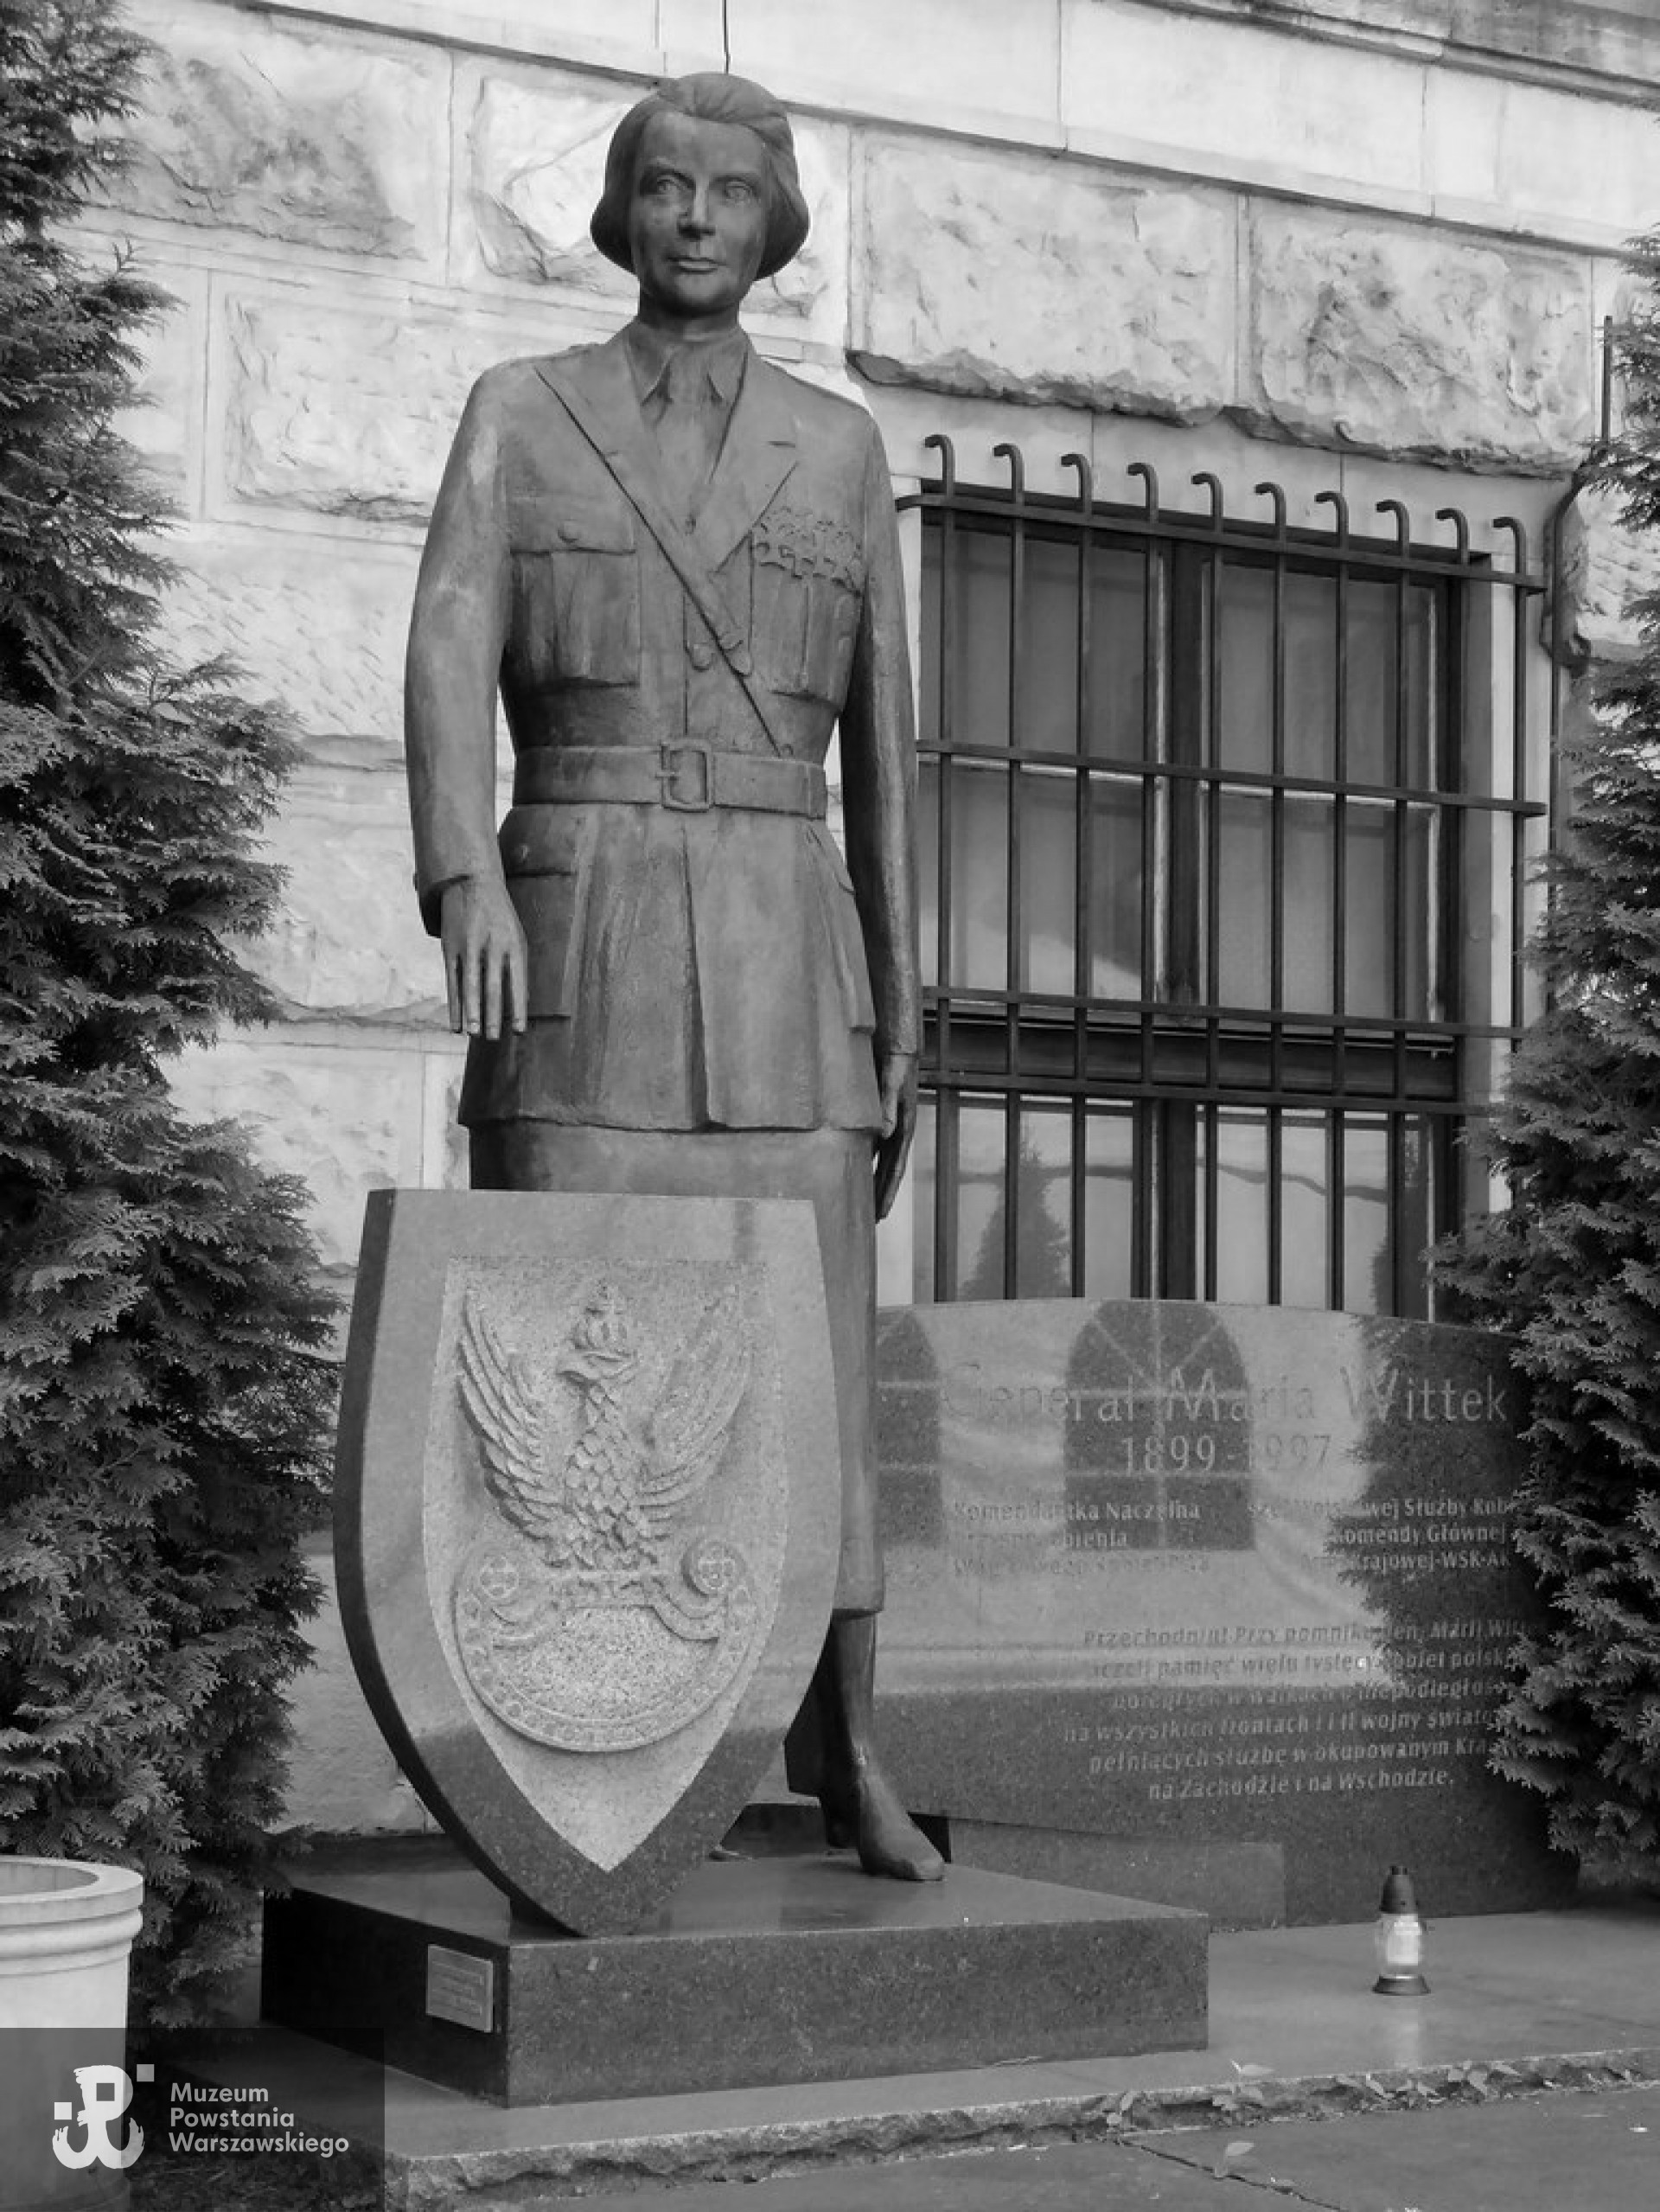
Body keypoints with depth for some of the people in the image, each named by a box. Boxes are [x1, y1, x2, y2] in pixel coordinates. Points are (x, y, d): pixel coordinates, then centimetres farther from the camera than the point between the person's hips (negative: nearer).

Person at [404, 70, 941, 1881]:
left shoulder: (837, 446, 14)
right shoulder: (518, 413, 7)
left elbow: (879, 745, 14)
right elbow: (450, 656, -8)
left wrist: (898, 1012, 10)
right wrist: (467, 882, -27)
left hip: (773, 952, 2)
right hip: (575, 944, -2)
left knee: (806, 1354, -2)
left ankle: (845, 1755, 8)